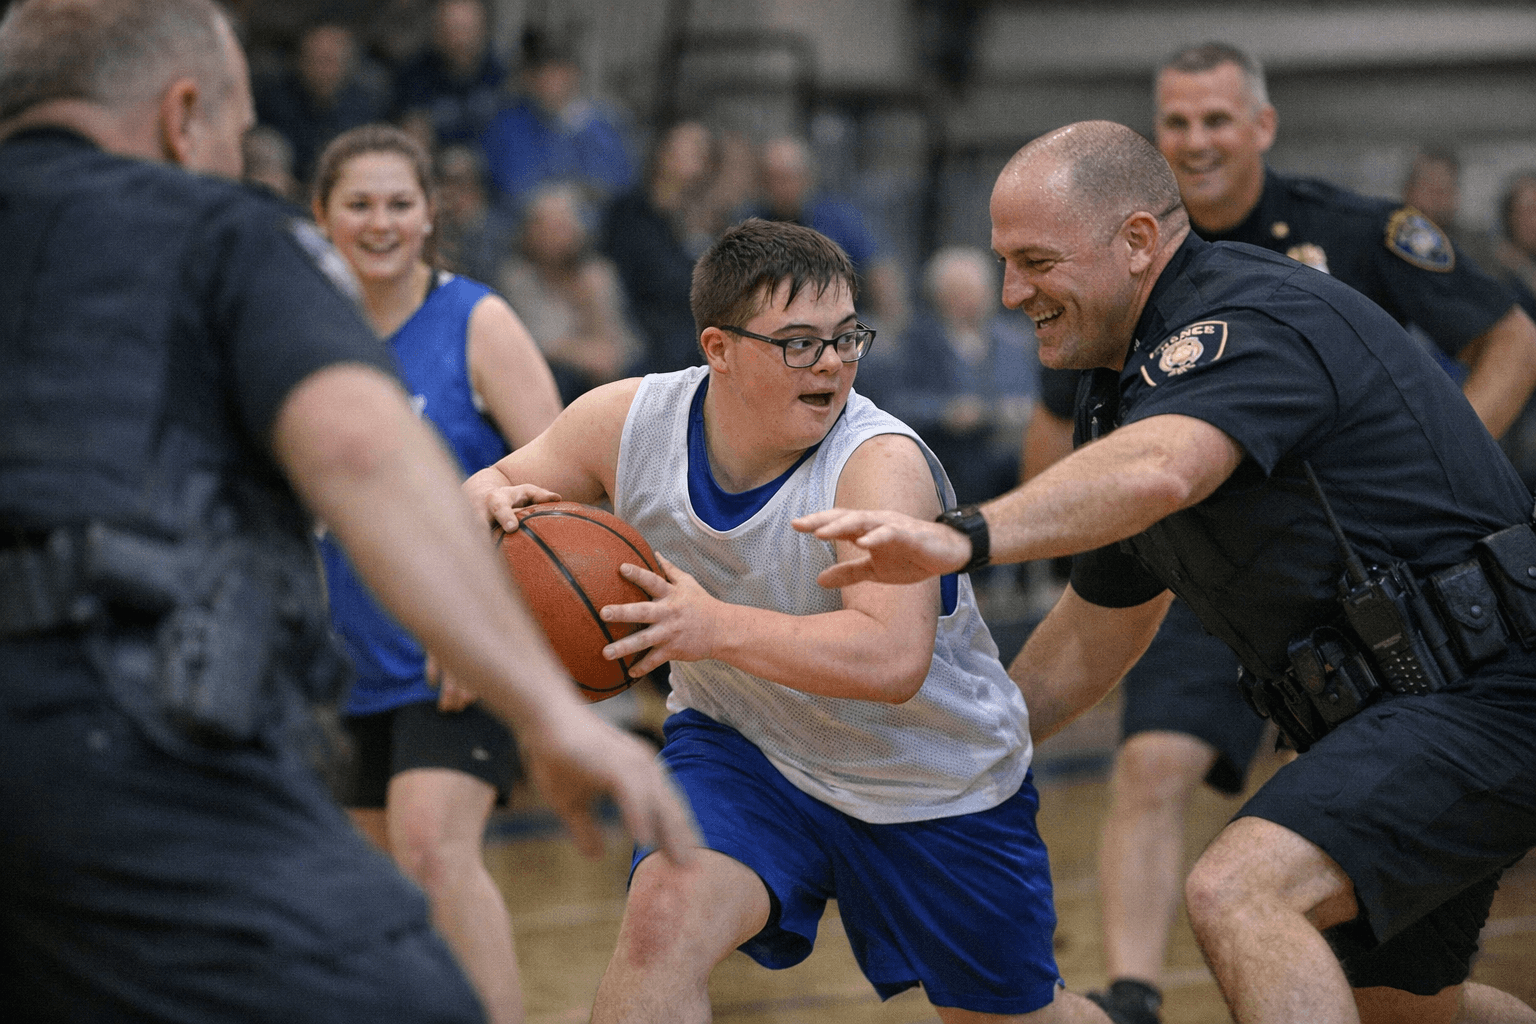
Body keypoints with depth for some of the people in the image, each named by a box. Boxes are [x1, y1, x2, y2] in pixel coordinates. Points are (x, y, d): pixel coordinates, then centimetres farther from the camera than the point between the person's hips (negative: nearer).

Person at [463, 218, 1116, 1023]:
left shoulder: (882, 464, -31)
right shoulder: (630, 421, -17)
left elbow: (892, 660, -42)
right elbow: (492, 489, -2)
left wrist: (718, 628, -52)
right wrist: (490, 506, -27)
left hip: (938, 791, -2)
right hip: (744, 746, 2)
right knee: (661, 922, -27)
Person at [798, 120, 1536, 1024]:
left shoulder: (1252, 320, -18)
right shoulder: (1125, 385, 12)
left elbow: (1157, 473, -41)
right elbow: (1097, 632, 23)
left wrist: (966, 538, -54)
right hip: (1384, 710, 11)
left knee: (1237, 891, -28)